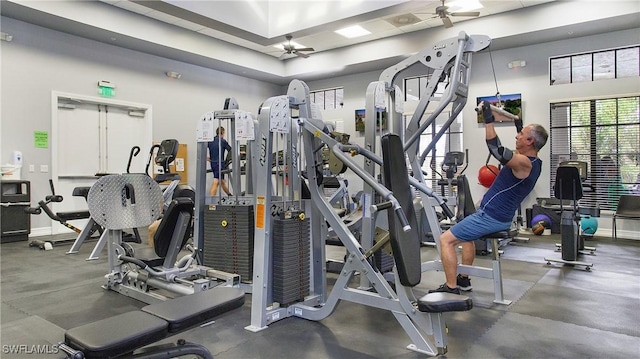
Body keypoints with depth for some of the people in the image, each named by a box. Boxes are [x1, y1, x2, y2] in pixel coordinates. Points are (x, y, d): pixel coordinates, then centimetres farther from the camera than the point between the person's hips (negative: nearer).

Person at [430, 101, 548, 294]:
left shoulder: (525, 163, -21)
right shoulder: (533, 162, 9)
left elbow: (497, 150, -37)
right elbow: (519, 150, 34)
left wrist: (489, 121, -35)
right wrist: (519, 126, 36)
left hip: (490, 217, -11)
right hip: (501, 218, 11)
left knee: (446, 240, -12)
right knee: (466, 234, 33)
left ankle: (451, 288, -9)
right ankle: (464, 279, 34)